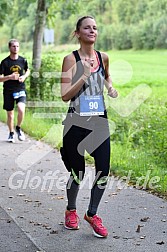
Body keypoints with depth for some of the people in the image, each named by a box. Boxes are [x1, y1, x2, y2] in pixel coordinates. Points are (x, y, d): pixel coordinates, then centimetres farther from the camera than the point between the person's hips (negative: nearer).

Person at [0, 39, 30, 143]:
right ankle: (11, 133, 29)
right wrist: (10, 77, -21)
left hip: (21, 90, 0)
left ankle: (18, 128, 7)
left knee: (21, 110, -20)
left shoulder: (23, 60, 1)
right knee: (10, 114, 7)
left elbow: (28, 71, 21)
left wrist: (24, 76, -1)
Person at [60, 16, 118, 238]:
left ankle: (92, 214, 19)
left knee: (103, 171, -3)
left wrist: (110, 87, 6)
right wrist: (84, 75, -24)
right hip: (76, 122, -4)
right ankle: (71, 211, 33)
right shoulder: (71, 59, -9)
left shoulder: (103, 57, 4)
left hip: (100, 121, 4)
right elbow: (65, 96, -14)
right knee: (78, 173, 6)